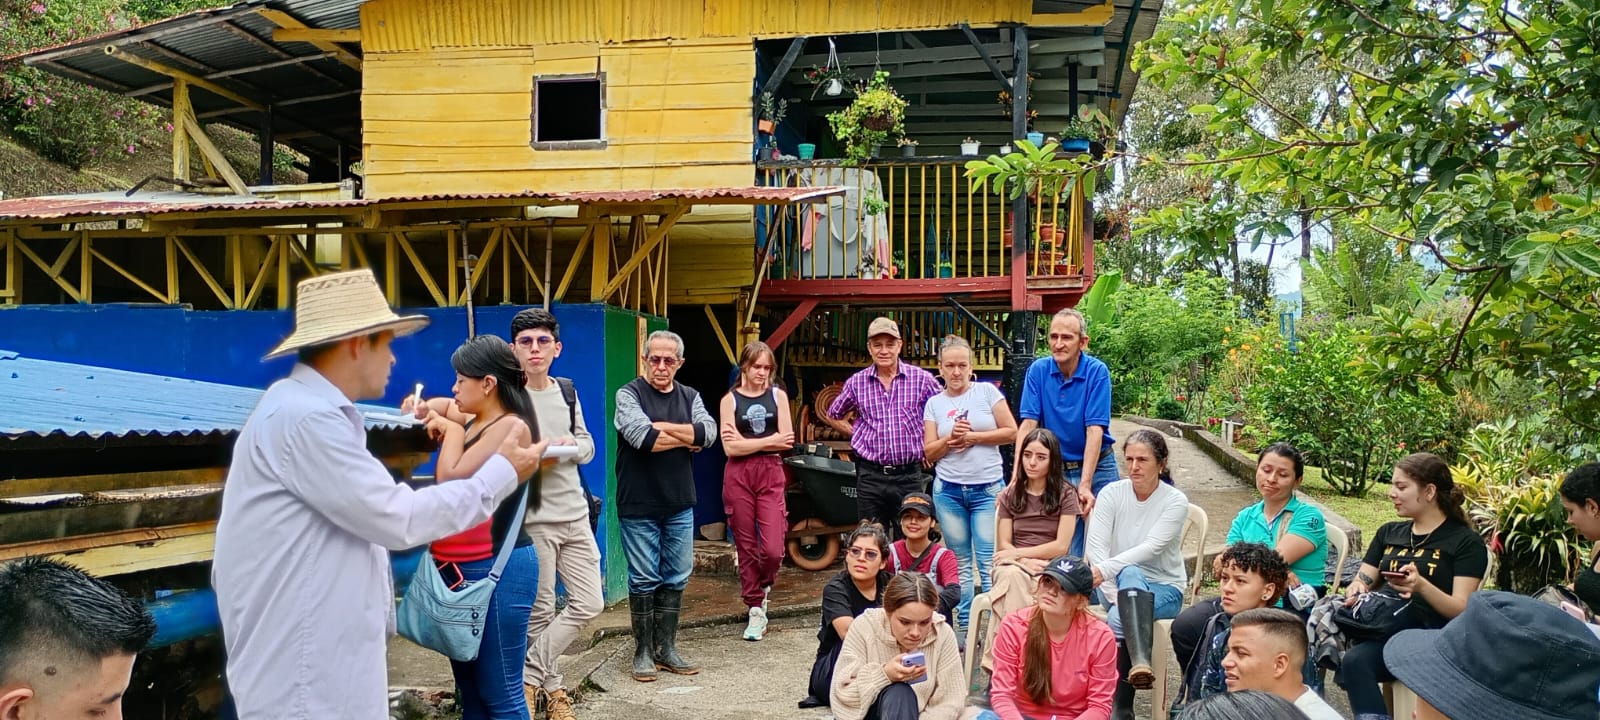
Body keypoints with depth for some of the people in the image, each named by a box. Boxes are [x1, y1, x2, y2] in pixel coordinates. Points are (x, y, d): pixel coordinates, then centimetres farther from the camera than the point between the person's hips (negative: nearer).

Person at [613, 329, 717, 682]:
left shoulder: (690, 397, 9)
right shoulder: (629, 394, -5)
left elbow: (709, 432, -10)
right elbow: (641, 437, -23)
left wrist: (662, 427, -17)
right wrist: (687, 439, -11)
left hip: (680, 506, 5)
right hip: (639, 507, -4)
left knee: (676, 579, 9)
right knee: (643, 580, 2)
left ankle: (666, 649, 20)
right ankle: (643, 652, 14)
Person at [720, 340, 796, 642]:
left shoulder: (778, 396, 7)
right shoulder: (730, 400, 3)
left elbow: (787, 441, -3)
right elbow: (731, 448, -6)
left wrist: (746, 441, -8)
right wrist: (769, 441, -8)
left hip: (771, 474, 0)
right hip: (738, 476, 0)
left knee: (773, 549, -9)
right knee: (746, 546, 5)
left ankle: (763, 586, 23)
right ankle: (755, 608, 18)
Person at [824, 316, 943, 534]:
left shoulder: (922, 379, -1)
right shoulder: (856, 382, 4)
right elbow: (833, 415, 20)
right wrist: (856, 434, 8)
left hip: (909, 475, -1)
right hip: (870, 475, 1)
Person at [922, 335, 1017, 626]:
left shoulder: (987, 391, 2)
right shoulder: (934, 403, 8)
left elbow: (1011, 432, -2)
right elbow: (930, 452, 6)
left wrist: (973, 437, -9)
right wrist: (949, 439, -12)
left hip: (988, 488, -2)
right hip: (948, 490, 2)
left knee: (989, 562, -6)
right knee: (960, 563, 8)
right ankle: (965, 627, 15)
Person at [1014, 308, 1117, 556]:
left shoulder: (1097, 372, -13)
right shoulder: (1038, 370, -5)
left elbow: (1095, 430, -19)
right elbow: (1028, 424, -10)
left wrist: (1085, 485, -26)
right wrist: (1016, 478, -19)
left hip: (1097, 467, -2)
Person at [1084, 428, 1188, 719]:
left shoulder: (1175, 501, -9)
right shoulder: (1112, 493, -2)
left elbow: (1151, 548, -24)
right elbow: (1096, 547, -11)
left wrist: (1105, 570, -36)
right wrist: (1114, 593, -25)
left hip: (1164, 588, -1)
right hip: (1118, 584, 1)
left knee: (1119, 620, -37)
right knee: (1130, 574, -38)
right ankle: (1140, 662, -51)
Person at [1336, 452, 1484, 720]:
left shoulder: (1466, 541, 3)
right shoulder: (1388, 532, 21)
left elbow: (1463, 610, -6)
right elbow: (1363, 581, 19)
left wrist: (1421, 586, -26)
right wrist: (1356, 590, -7)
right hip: (1384, 627, 4)